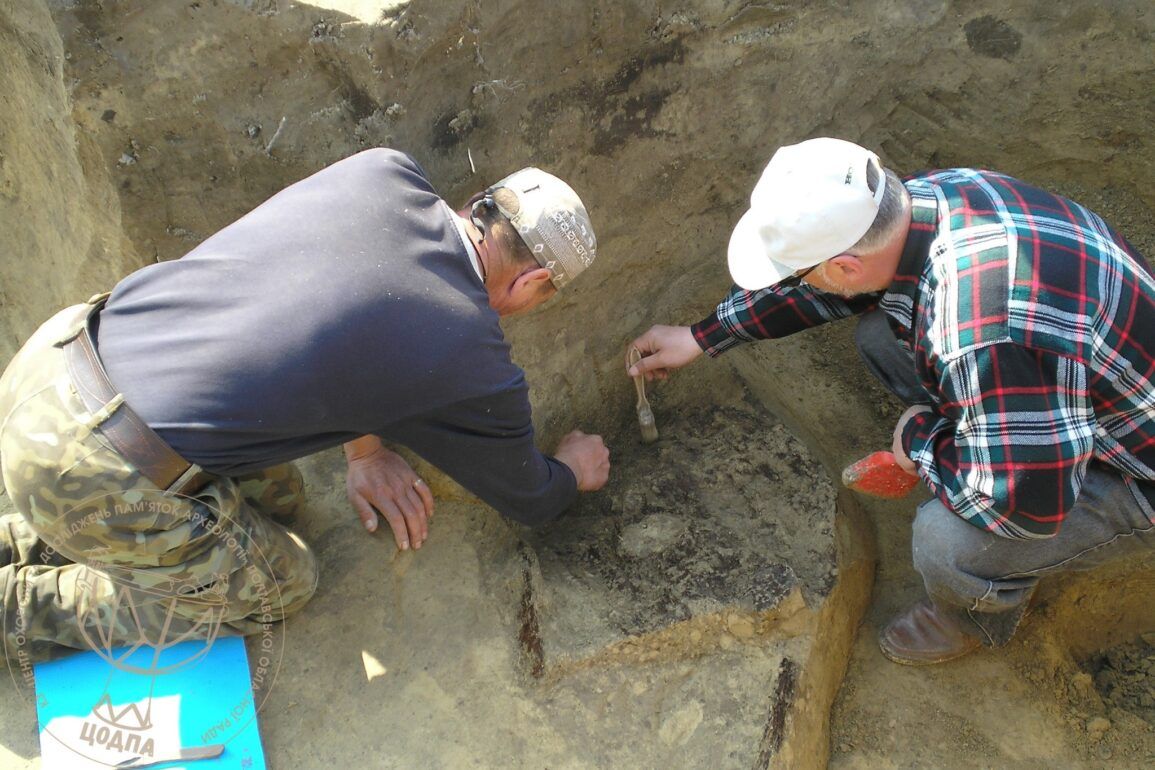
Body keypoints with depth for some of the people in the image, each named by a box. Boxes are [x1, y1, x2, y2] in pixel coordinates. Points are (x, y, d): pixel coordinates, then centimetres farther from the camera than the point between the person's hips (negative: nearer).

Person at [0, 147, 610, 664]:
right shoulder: (473, 363, -11)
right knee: (279, 585, 16)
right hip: (94, 472, -7)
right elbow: (529, 500, 9)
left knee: (272, 497, 22)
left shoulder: (384, 172, 4)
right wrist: (574, 469, 31)